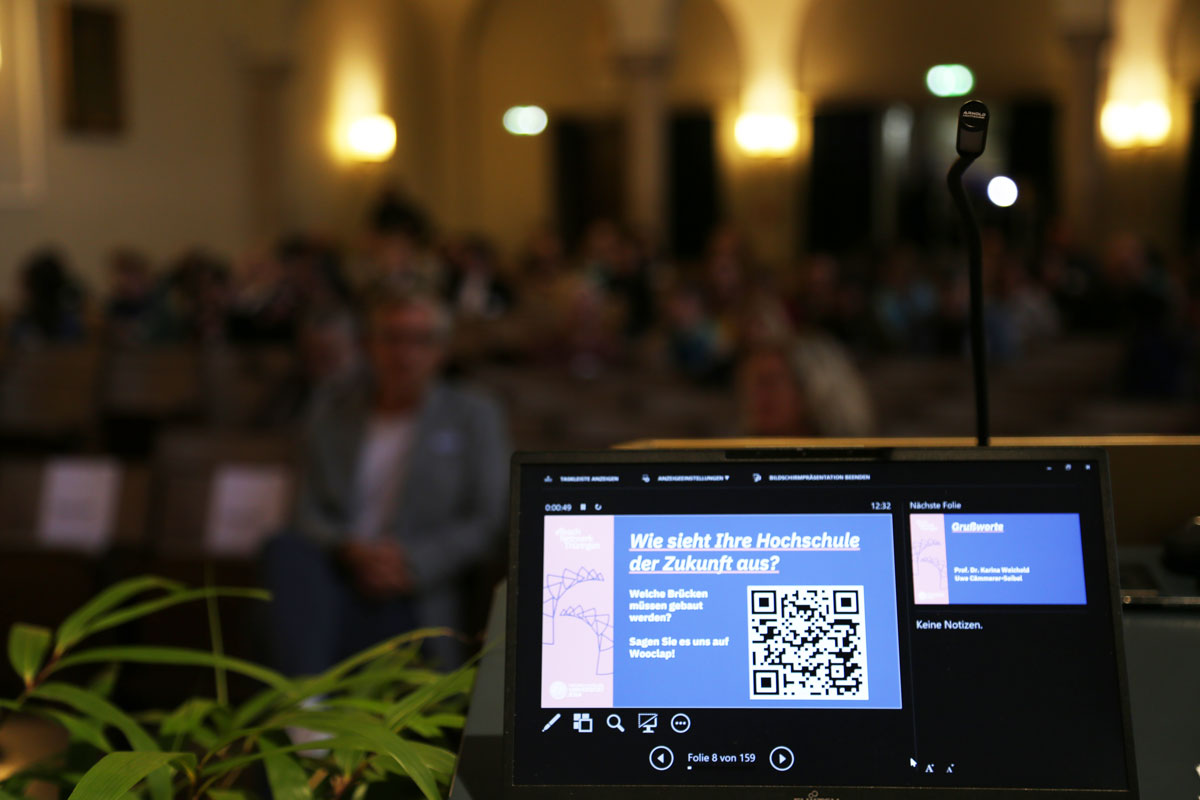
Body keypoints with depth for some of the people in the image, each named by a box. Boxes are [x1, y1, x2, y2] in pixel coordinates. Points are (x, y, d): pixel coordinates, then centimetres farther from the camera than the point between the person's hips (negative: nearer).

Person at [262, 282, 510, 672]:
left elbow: (486, 522, 5)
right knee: (287, 548, -36)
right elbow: (307, 513, 10)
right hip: (335, 575, 3)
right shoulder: (332, 408, 19)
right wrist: (351, 550, -12)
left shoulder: (474, 416, 14)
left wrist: (412, 563, -11)